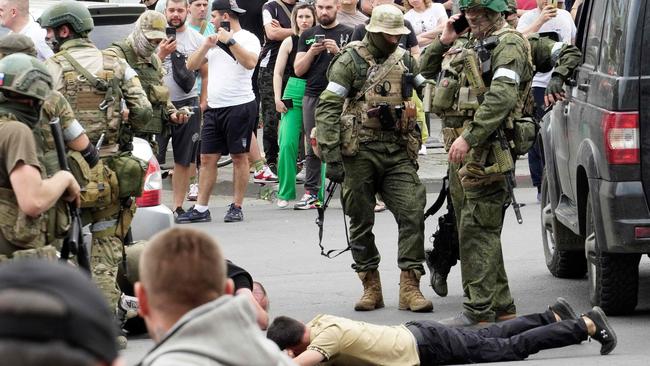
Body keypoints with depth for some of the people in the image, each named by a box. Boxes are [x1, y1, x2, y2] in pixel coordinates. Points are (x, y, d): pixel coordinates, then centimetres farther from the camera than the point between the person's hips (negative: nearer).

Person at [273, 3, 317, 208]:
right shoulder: (290, 42, 5)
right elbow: (278, 73, 6)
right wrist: (277, 98, -2)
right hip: (293, 96, 0)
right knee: (288, 143, -7)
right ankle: (285, 193, 2)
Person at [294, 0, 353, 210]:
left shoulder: (348, 34, 7)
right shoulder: (308, 36, 16)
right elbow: (298, 70, 11)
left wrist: (338, 51, -15)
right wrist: (311, 53, -6)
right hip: (312, 96, 3)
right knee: (312, 148, 3)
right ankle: (311, 194, 4)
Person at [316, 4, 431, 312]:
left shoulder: (404, 59, 12)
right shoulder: (351, 61, -4)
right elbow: (327, 108, -8)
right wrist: (331, 155, -14)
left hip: (398, 152, 3)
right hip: (360, 151, -3)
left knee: (412, 212, -9)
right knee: (361, 220, 3)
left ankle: (410, 287, -6)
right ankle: (371, 287, 14)